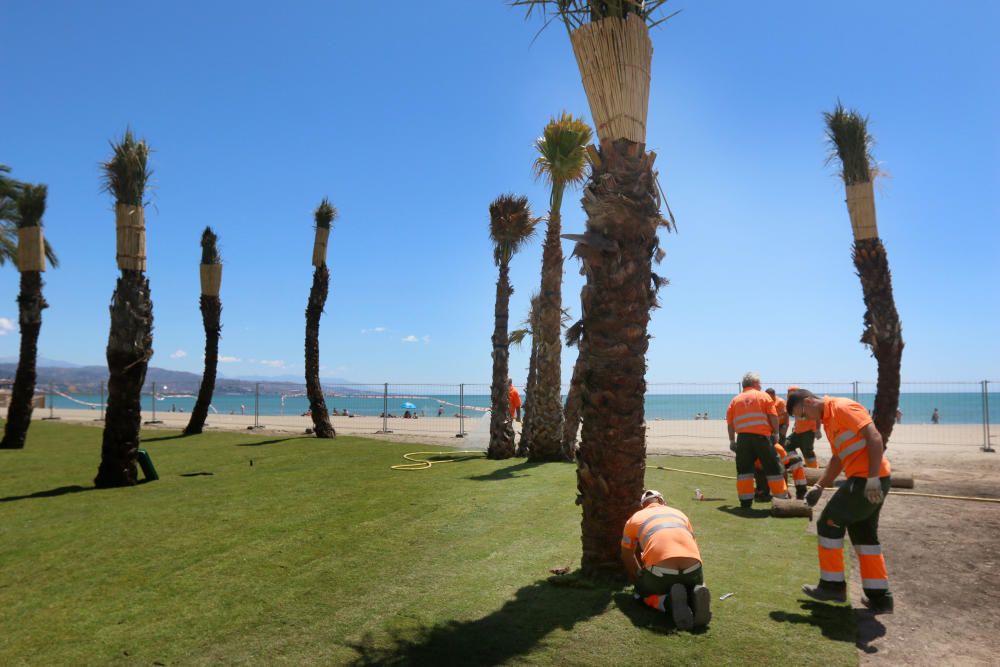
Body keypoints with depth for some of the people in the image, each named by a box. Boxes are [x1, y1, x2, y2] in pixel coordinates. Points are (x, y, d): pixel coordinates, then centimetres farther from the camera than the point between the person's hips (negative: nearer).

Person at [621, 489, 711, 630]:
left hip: (660, 571, -3)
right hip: (692, 568, 3)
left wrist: (638, 581, 51)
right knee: (695, 584, 37)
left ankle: (669, 601, -5)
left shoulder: (635, 518, 24)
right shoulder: (679, 514, 30)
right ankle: (696, 596, -1)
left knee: (643, 591, 29)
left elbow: (627, 557, 34)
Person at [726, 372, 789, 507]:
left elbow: (730, 422, 14)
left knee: (744, 469, 8)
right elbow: (773, 416, -1)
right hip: (761, 436, -2)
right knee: (773, 468, 8)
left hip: (743, 437, 2)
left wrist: (732, 441, 20)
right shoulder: (763, 396, 9)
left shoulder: (735, 400, 16)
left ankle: (745, 501, 6)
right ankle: (782, 497, 13)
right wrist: (775, 433, 7)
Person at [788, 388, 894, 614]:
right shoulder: (828, 419, 17)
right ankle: (879, 597, 21)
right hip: (864, 480, 10)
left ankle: (833, 586, 11)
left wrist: (872, 478, -24)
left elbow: (874, 438, -21)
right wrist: (819, 487, 15)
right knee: (864, 536, 16)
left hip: (870, 480, -10)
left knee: (829, 524, -1)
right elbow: (838, 458, 22)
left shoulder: (843, 407, -12)